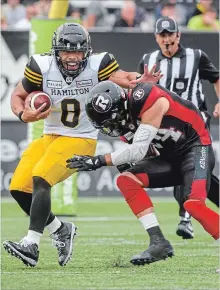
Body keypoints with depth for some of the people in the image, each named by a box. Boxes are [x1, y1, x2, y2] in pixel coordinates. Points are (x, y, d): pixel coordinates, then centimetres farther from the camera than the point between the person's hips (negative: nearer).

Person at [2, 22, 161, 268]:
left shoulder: (97, 65, -15)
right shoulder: (42, 67, -9)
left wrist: (141, 82, -33)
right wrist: (24, 115, -19)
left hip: (81, 140, -5)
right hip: (50, 137, 5)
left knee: (39, 179, -25)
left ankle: (31, 245, -29)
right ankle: (60, 231, 17)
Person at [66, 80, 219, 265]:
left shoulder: (150, 100, -25)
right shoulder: (126, 111, 0)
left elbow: (138, 151, -26)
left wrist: (99, 161, -23)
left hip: (196, 148, -8)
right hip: (171, 157, 8)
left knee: (193, 204, -29)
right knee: (126, 181, -8)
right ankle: (158, 242, -11)